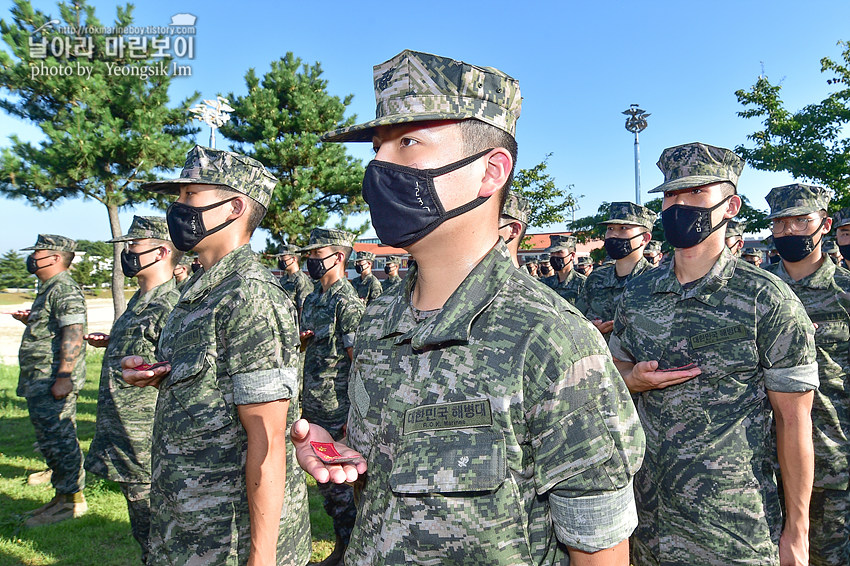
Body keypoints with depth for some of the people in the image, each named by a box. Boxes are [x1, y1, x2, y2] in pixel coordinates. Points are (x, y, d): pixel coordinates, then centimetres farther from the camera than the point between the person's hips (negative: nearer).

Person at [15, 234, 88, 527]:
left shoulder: (65, 289, -14)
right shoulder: (48, 289, 20)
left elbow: (73, 334, -24)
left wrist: (64, 377, -27)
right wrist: (29, 320, 14)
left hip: (53, 382, -11)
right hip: (39, 381, 11)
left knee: (58, 439, -6)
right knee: (51, 439, 15)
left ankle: (72, 500, 3)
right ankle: (62, 495, 24)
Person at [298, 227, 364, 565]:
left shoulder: (348, 303, -16)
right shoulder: (312, 299, 10)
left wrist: (352, 417, -19)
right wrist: (300, 338, -3)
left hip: (337, 413, -8)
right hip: (314, 410, 9)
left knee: (336, 482, 3)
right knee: (324, 479, 18)